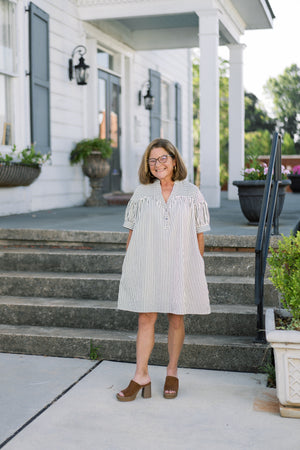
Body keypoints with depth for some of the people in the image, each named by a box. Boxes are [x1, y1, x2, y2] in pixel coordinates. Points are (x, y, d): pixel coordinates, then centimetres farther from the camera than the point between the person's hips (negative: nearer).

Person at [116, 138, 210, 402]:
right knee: (145, 319, 1)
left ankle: (172, 373, 23)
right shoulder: (141, 194, 4)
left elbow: (199, 235, 6)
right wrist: (130, 266, 4)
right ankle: (141, 376, 9)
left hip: (180, 266, 0)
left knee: (176, 319, 7)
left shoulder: (191, 193, 2)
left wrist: (197, 267, 4)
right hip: (147, 266, 0)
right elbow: (132, 232, 8)